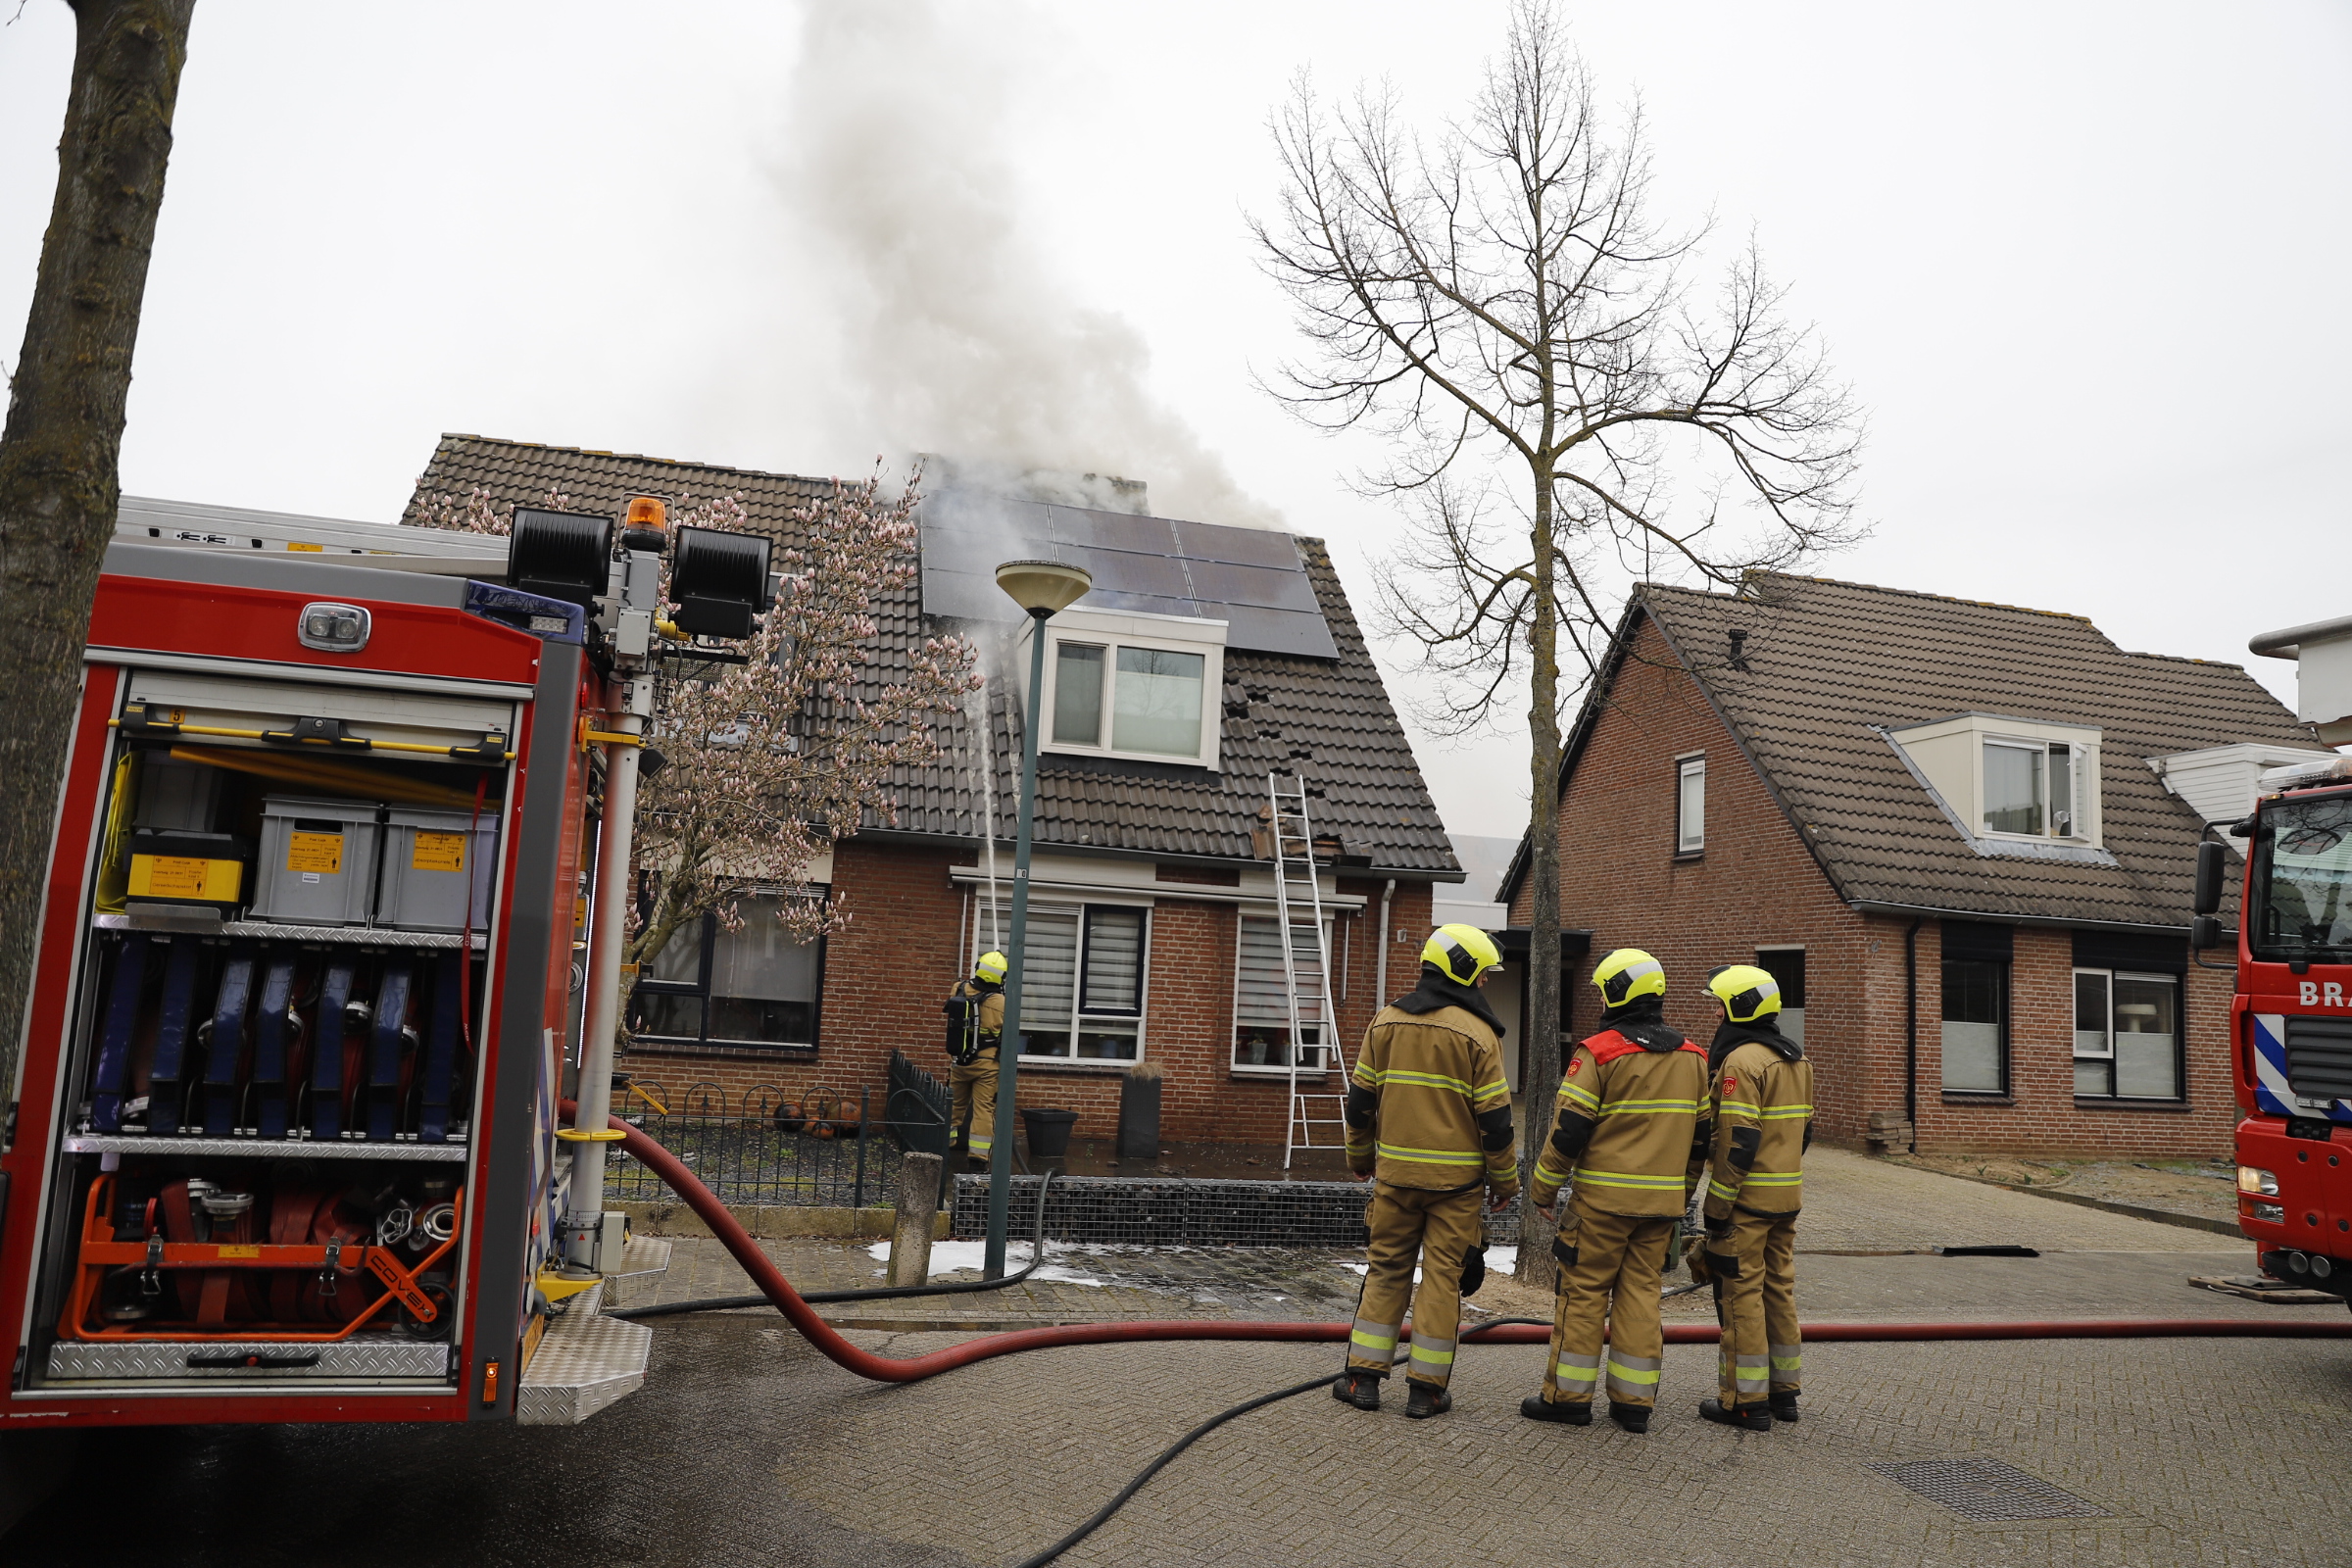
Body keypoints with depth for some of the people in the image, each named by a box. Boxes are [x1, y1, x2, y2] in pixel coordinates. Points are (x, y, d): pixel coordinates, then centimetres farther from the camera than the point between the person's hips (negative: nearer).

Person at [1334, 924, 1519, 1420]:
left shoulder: (1387, 1020, 3)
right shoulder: (1476, 1032, -9)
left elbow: (1360, 1098, 7)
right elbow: (1493, 1116, -8)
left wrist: (1360, 1157, 20)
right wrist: (1505, 1179, 3)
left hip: (1396, 1172, 4)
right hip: (1456, 1177, -3)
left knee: (1386, 1270, 12)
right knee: (1442, 1277, 5)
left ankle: (1363, 1377, 14)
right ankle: (1426, 1389, 10)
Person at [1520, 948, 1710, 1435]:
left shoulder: (1599, 1052, -12)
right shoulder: (1693, 1059, 8)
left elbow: (1569, 1130, -12)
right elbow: (1701, 1136, 14)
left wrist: (1543, 1188, -1)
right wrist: (1682, 1195, 24)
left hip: (1602, 1199, -5)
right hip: (1662, 1202, 6)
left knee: (1583, 1291, 3)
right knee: (1642, 1293, 11)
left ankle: (1568, 1395, 9)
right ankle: (1634, 1401, 14)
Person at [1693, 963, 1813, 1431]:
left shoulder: (1741, 1061, -17)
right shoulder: (1797, 1059, 12)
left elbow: (1738, 1142, -21)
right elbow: (1804, 1130, 18)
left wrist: (1717, 1207, -17)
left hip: (1747, 1198, -9)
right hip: (1787, 1198, 9)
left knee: (1741, 1294, -2)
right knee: (1779, 1288, 15)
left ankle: (1747, 1401, 4)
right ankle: (1783, 1391, 23)